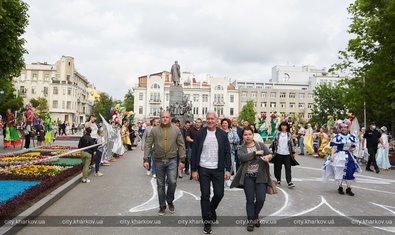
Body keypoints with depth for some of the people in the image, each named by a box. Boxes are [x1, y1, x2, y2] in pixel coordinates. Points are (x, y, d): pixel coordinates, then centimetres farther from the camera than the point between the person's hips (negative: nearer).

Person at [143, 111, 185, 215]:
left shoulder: (176, 130, 0)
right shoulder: (154, 130, -1)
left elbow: (181, 145, 2)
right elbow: (148, 145, -1)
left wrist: (182, 160, -2)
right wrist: (146, 159, -7)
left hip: (172, 160, -1)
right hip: (159, 161, 1)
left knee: (172, 182, -11)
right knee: (160, 184, 10)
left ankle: (170, 201, 17)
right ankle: (162, 206, 26)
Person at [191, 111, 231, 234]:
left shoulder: (222, 134, 0)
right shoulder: (200, 134, -2)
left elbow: (227, 152, 3)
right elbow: (194, 152, -1)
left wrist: (228, 169, -3)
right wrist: (194, 170, -4)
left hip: (218, 169, 1)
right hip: (203, 169, -1)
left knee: (219, 194, 6)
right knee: (205, 195, 4)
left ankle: (212, 209, 38)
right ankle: (207, 222, 17)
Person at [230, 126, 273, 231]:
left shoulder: (260, 144, 5)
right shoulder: (241, 148, 3)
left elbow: (270, 154, 0)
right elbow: (242, 157, -17)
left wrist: (268, 157, -23)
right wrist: (256, 153, -16)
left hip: (261, 176, 1)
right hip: (248, 177, -1)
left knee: (261, 199, -1)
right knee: (250, 200, 4)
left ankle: (255, 216, 27)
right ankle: (250, 221, 20)